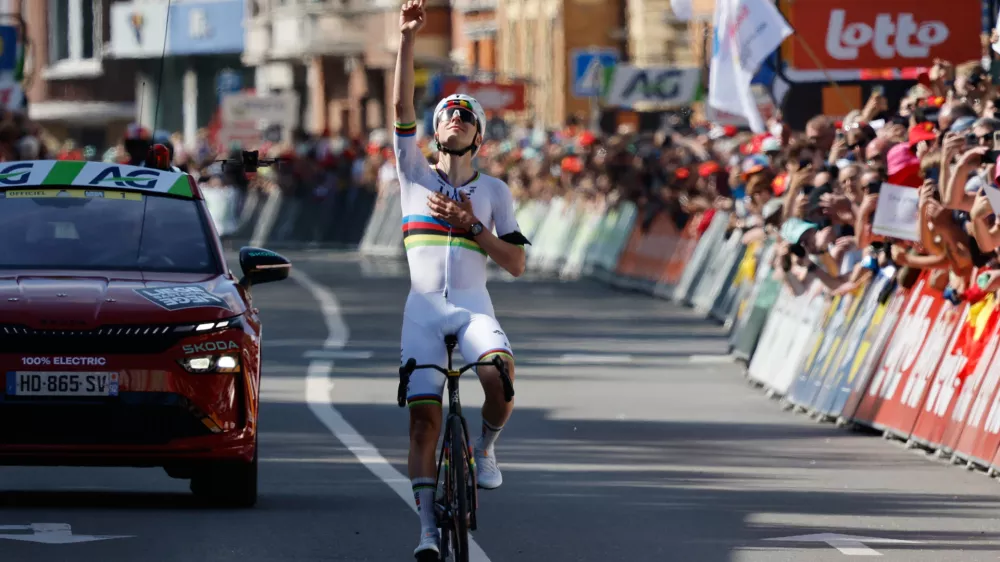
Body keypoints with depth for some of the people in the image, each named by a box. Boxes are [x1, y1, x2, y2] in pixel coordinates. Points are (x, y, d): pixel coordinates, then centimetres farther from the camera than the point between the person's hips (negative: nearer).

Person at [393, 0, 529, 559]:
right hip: (424, 307, 0)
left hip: (474, 306, 0)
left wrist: (471, 224, -9)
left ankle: (487, 446, 1)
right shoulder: (415, 174, 9)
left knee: (500, 379, -30)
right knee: (423, 414, -11)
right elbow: (402, 107, -4)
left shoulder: (494, 191, 9)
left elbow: (517, 263, 4)